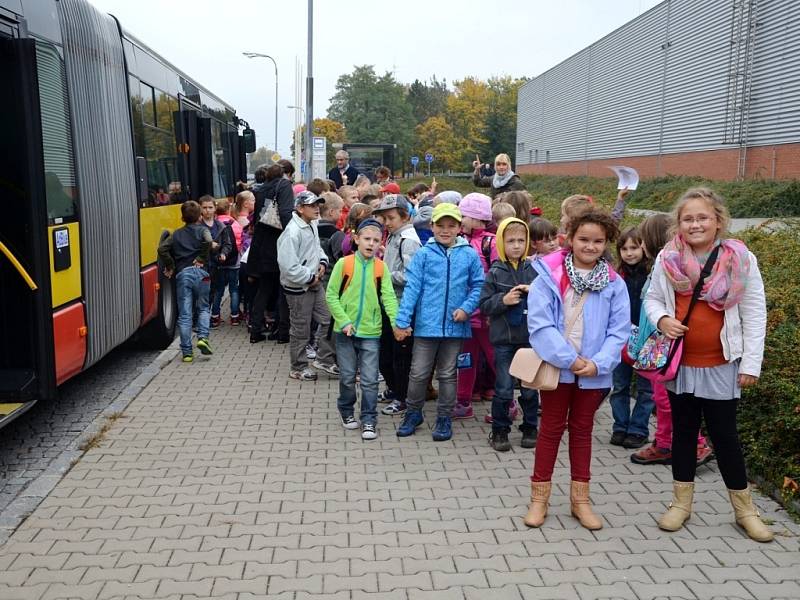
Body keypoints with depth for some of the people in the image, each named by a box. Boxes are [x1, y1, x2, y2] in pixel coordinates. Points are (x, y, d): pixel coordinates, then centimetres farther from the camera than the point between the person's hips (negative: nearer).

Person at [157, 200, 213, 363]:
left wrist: (170, 267, 10)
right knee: (203, 308, 16)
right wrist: (201, 259, -5)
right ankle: (203, 337, -6)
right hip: (200, 273, -2)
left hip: (182, 274, 2)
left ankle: (186, 352, 3)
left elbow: (162, 248, 3)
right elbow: (208, 242, -15)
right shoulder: (202, 230, 8)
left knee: (184, 314, 4)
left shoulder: (176, 234, 17)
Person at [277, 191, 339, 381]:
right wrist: (310, 278, -18)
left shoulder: (312, 225, 5)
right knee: (300, 330, 6)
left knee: (328, 320, 11)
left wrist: (323, 262, 2)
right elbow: (289, 266, -28)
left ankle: (323, 359, 26)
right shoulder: (292, 232, -24)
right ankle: (298, 368, 23)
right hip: (298, 288, -8)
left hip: (315, 284, 9)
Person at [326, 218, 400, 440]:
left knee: (370, 380, 1)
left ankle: (369, 420, 11)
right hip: (345, 332, 0)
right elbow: (331, 295, -3)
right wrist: (344, 321, -12)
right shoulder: (344, 263, -5)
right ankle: (347, 412, 31)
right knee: (347, 377, 11)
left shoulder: (381, 267, -1)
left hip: (371, 332, 1)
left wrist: (397, 322, -20)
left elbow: (388, 297, -6)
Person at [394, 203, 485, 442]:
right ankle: (413, 413, 26)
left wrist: (467, 307, -13)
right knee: (418, 373, 6)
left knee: (448, 374, 13)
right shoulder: (424, 254, -2)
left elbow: (478, 286, 4)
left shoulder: (469, 255, 1)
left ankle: (444, 418, 26)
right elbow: (412, 287, -6)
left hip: (455, 325, 1)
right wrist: (402, 321, -10)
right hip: (426, 324, -1)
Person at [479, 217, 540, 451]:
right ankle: (500, 430, 18)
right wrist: (503, 300, -17)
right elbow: (484, 306, -2)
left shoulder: (534, 270, 1)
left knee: (530, 387, 12)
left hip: (530, 337, 2)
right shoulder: (495, 273, -2)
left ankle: (530, 428, 27)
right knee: (503, 388, 4)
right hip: (504, 338, -1)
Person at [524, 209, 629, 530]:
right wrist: (569, 359, -19)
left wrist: (598, 363, -16)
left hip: (593, 372, 3)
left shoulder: (614, 284, -1)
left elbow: (619, 330, -3)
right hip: (556, 366, -2)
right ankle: (539, 497, 21)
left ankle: (580, 498, 28)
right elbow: (540, 324, -15)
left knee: (582, 430, 16)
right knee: (551, 429, 9)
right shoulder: (550, 276, -10)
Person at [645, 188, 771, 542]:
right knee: (683, 430, 14)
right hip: (680, 363, 2)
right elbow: (652, 299, 9)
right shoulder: (667, 258, -3)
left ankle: (744, 508, 23)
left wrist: (751, 363, -7)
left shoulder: (741, 259, -8)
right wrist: (662, 320, -14)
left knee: (724, 434, 5)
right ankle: (681, 502, 27)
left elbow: (754, 314, -5)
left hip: (721, 365, -2)